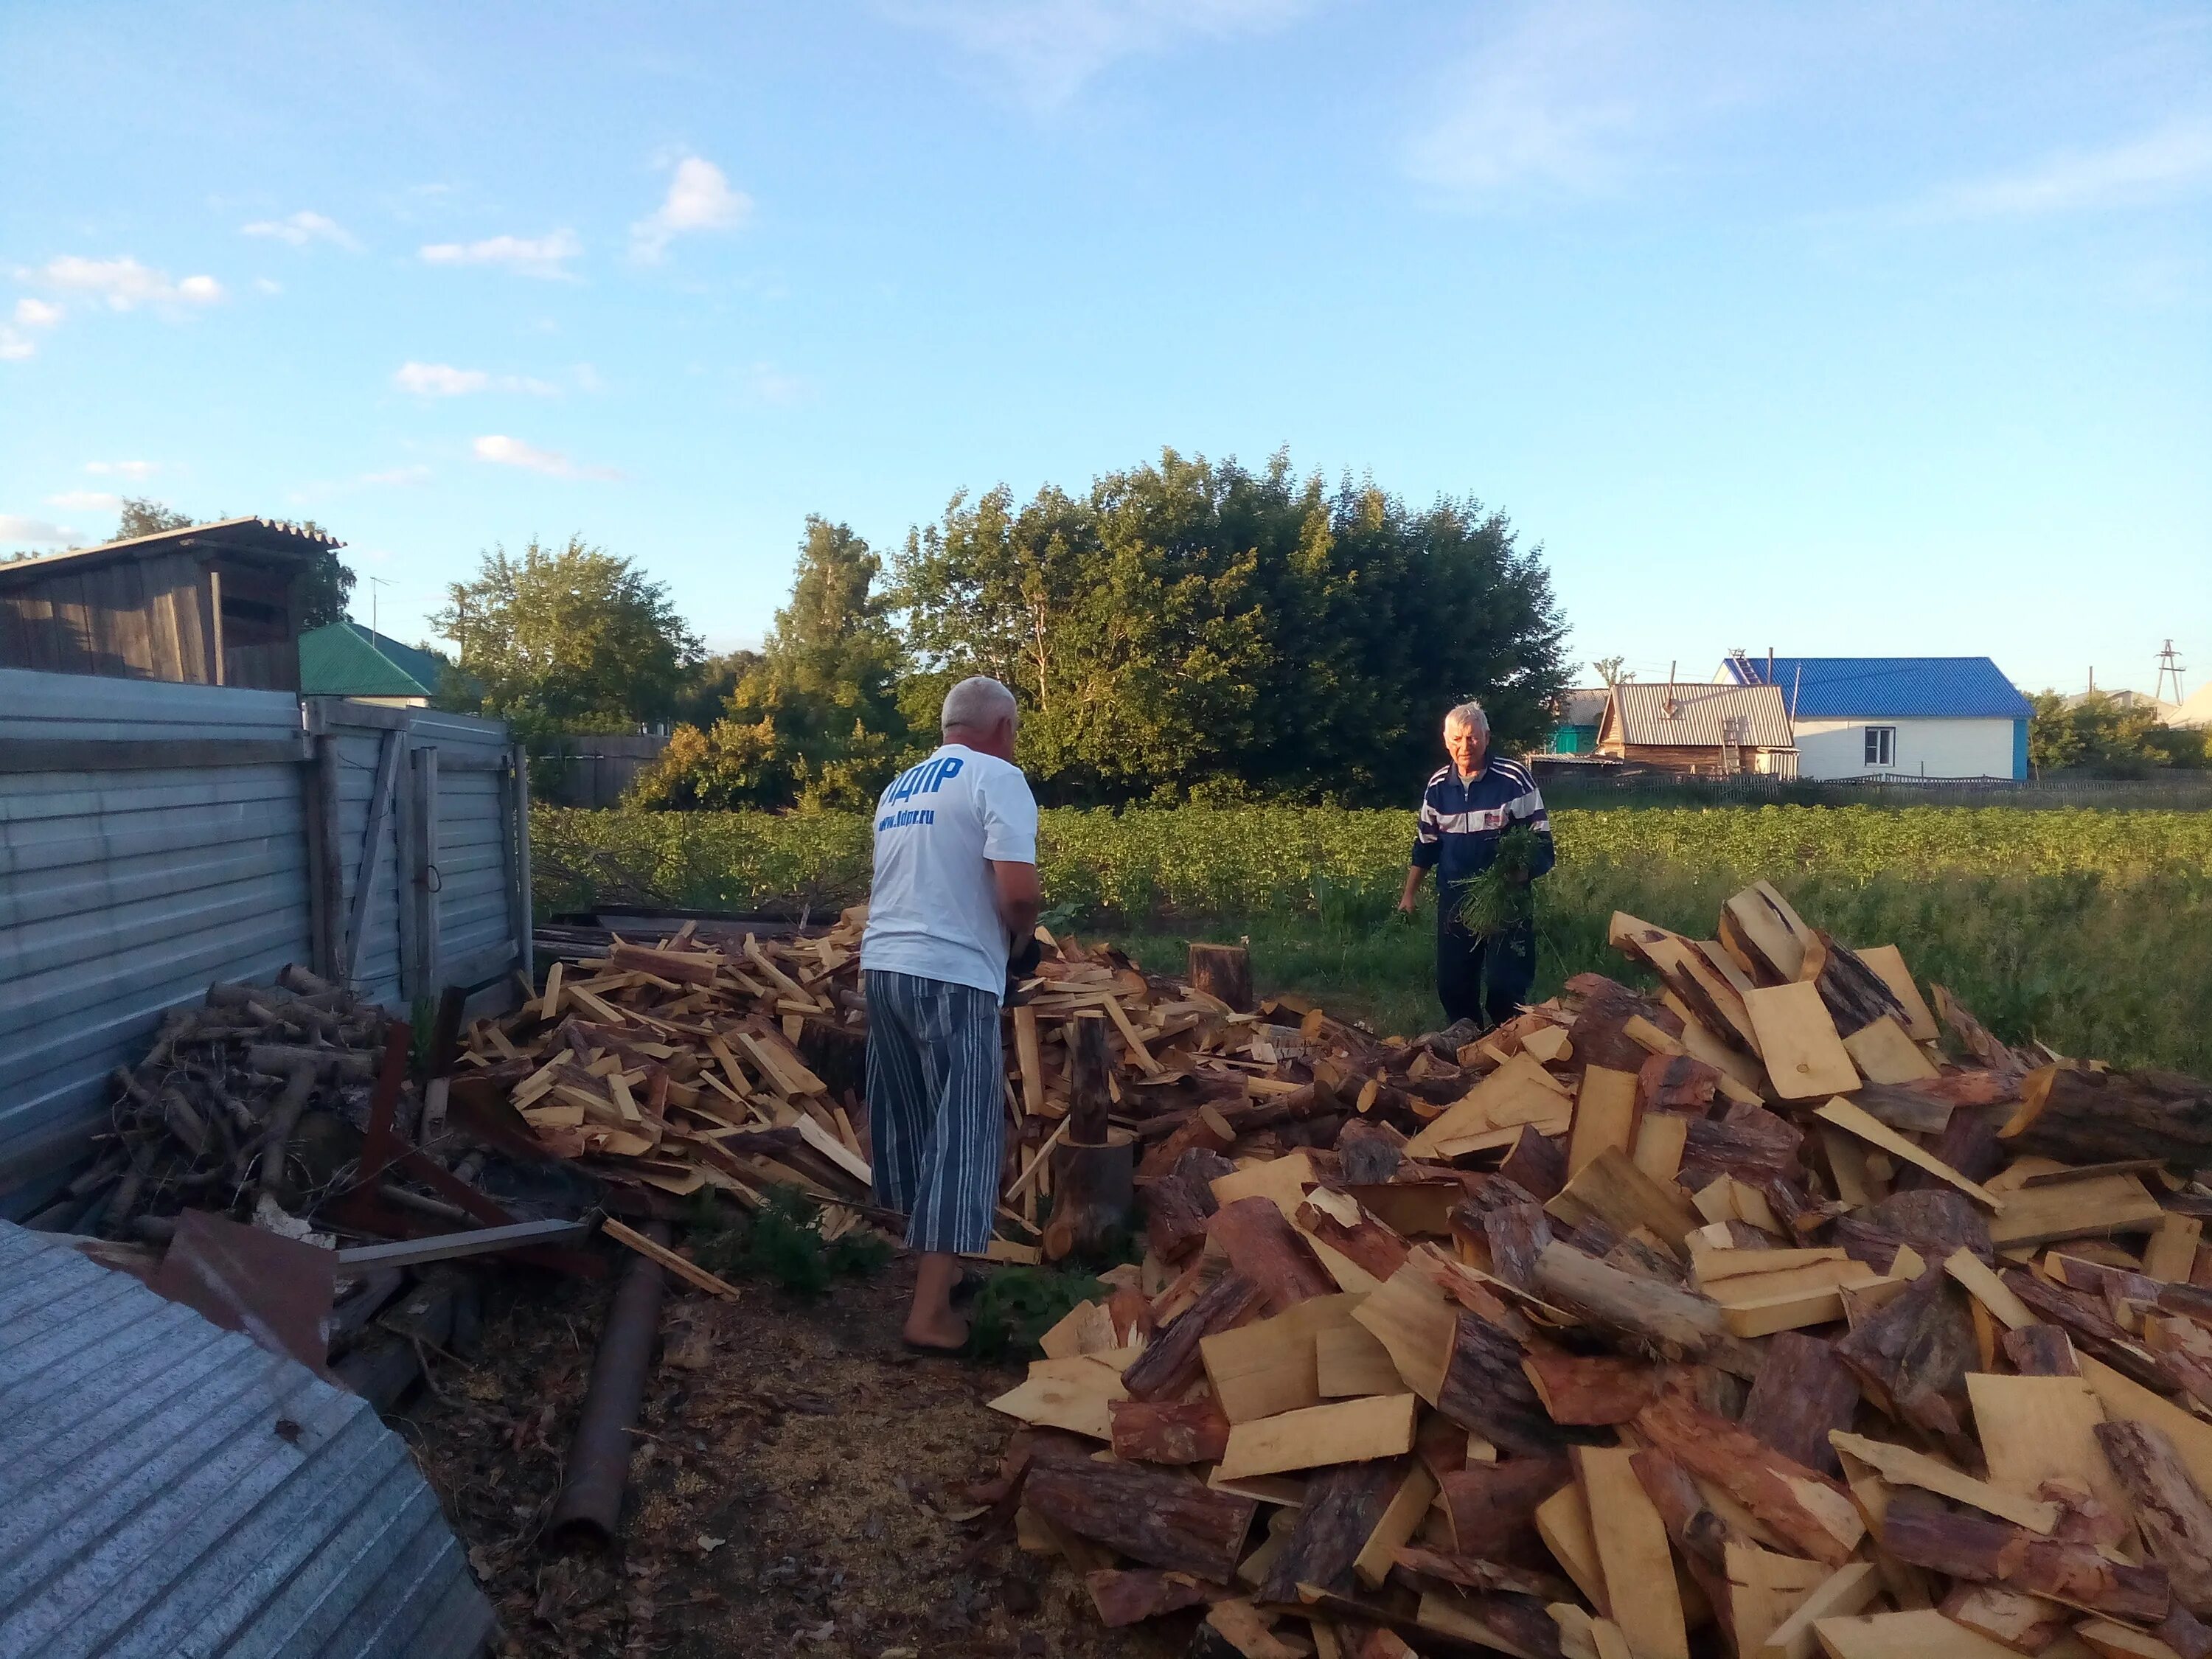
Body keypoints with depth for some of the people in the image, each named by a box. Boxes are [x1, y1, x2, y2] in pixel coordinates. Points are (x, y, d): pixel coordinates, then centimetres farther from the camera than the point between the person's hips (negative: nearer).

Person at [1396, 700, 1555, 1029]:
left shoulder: (1514, 778, -12)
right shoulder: (1437, 786, 2)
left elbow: (1540, 835, -7)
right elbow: (1425, 845, 14)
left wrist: (1524, 867, -26)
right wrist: (1409, 894, 14)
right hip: (1454, 901, 4)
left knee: (1506, 986, -4)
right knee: (1452, 984, 9)